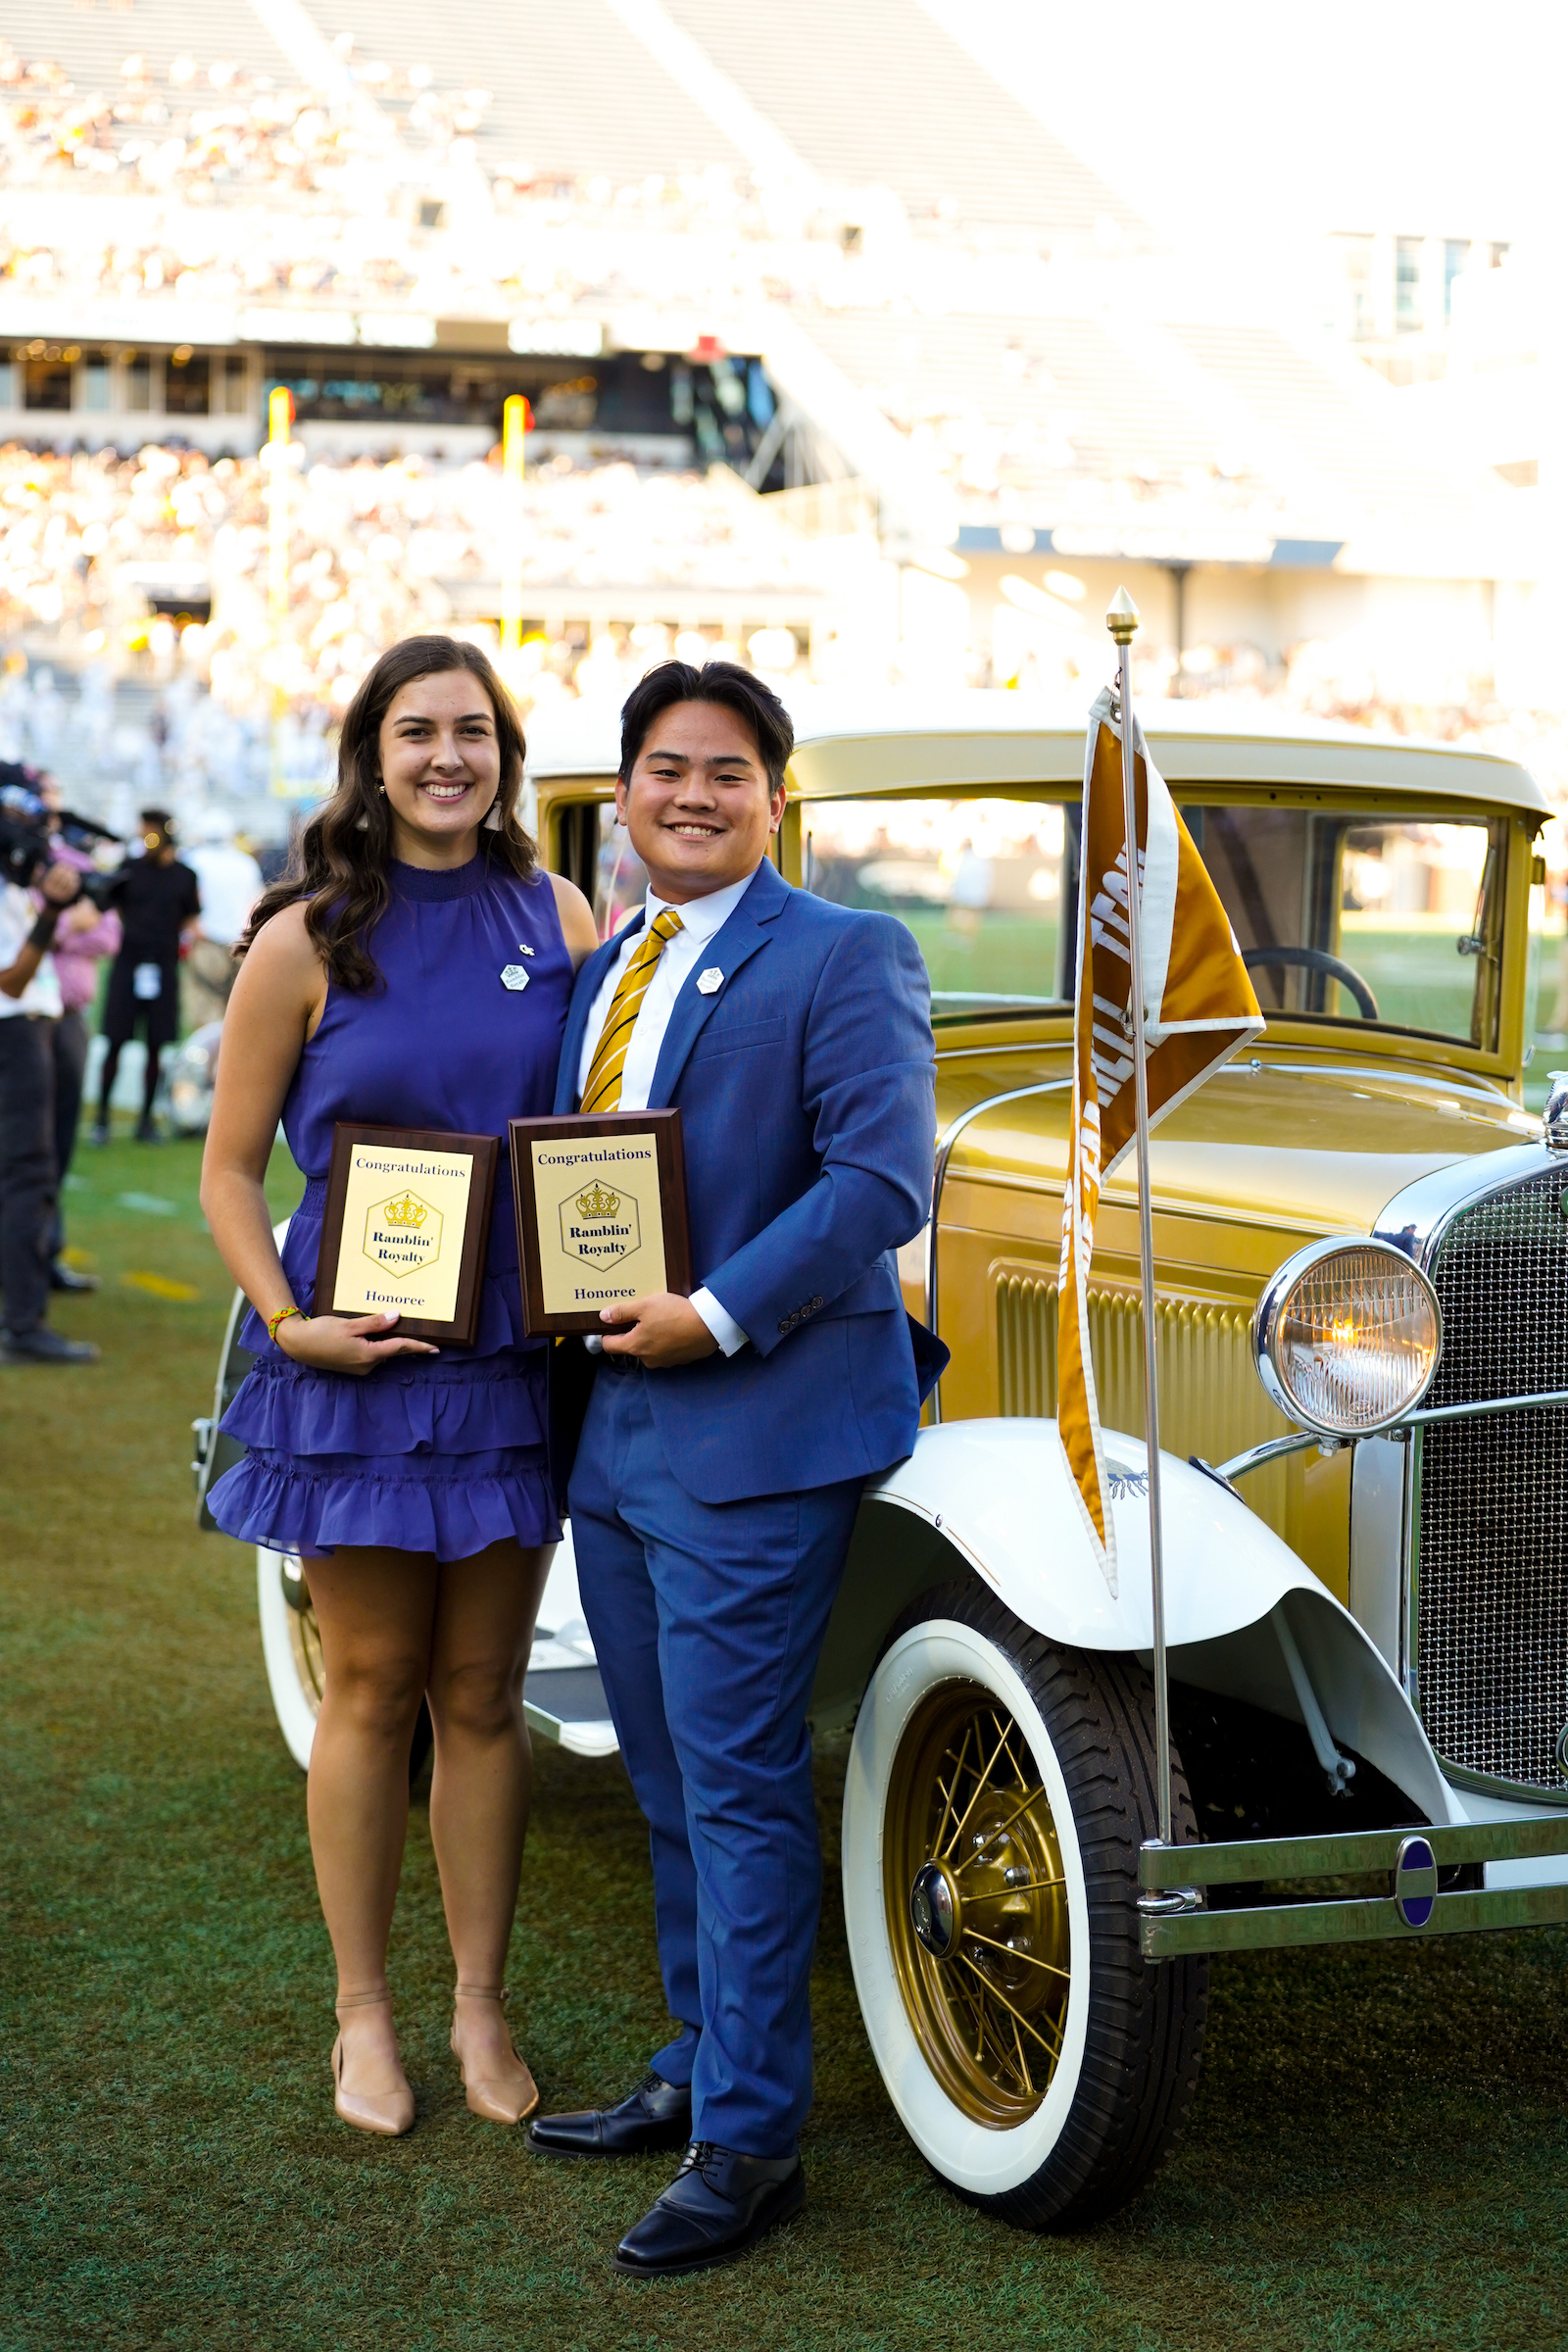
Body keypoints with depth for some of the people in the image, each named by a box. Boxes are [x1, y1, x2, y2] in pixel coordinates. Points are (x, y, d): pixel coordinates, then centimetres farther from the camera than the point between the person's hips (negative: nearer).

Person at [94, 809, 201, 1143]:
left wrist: (186, 938, -5)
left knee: (156, 1047, 4)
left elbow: (191, 918, 15)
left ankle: (146, 1119, 13)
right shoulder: (130, 869, 5)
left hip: (164, 965, 1)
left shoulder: (184, 876, 6)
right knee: (115, 1043, -3)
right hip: (127, 962, -1)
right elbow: (112, 909, 11)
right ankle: (102, 1116, 5)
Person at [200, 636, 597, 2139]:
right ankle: (363, 2016, 19)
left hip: (514, 1355, 3)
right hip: (354, 1359, -2)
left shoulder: (558, 919, 3)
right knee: (373, 1690, 6)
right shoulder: (304, 944, -5)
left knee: (482, 1694, 10)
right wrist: (286, 1322, -15)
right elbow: (230, 1172, -1)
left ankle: (480, 2007, 21)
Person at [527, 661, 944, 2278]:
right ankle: (699, 2069, 28)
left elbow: (883, 1181, -17)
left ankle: (748, 2144, 2)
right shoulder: (600, 972, 17)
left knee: (737, 1782, -5)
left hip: (758, 1428, -8)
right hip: (613, 1421, 8)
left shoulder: (842, 960, -7)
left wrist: (716, 1315, -20)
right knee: (672, 1783, 15)